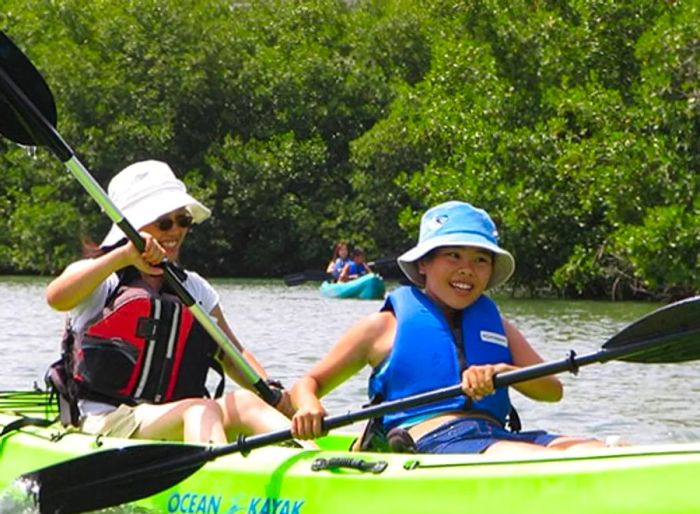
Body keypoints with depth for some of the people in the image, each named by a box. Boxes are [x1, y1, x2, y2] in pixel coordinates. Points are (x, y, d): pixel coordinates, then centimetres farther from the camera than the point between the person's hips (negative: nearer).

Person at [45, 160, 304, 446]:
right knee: (200, 410, -32)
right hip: (104, 424, -4)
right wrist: (123, 257, -32)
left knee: (244, 402, -26)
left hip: (178, 425, 5)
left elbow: (232, 354, 18)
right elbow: (56, 298, -20)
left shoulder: (194, 289, 21)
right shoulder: (101, 281, 4)